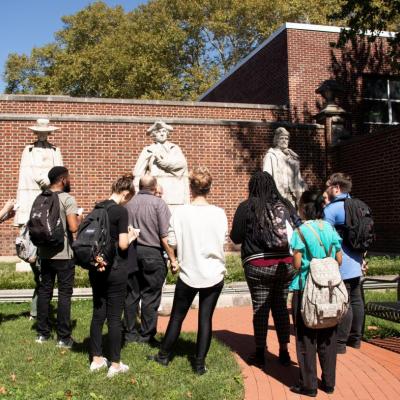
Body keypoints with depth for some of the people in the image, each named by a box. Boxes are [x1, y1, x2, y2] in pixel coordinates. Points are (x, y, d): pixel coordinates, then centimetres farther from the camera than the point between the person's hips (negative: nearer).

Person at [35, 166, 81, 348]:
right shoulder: (67, 199, -13)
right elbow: (73, 227, -22)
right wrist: (79, 220, -3)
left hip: (45, 253, 6)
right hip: (63, 254, -6)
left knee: (44, 291, 13)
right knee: (64, 293, 0)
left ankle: (42, 333, 20)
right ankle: (63, 337, 4)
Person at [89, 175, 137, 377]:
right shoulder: (121, 211, -14)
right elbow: (123, 245, -16)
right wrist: (130, 237, 2)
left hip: (97, 268, 7)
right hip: (115, 269, -7)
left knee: (98, 313, 14)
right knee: (114, 317, 1)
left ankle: (96, 359, 23)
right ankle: (115, 364, 10)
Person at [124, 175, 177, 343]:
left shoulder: (128, 204, 3)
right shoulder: (159, 203, -8)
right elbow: (165, 236, -12)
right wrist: (173, 258, -5)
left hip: (131, 252, 4)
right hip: (152, 254, -4)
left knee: (131, 294, 13)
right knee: (150, 296, 6)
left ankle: (130, 333, 22)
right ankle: (146, 335, 13)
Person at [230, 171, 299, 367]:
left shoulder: (247, 206, -5)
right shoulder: (285, 205, 6)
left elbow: (236, 237, -4)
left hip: (258, 266, -4)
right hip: (286, 265, 4)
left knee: (260, 309, 6)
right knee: (280, 307, 13)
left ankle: (260, 354, 14)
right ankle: (284, 352, 19)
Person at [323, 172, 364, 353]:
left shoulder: (331, 209, -13)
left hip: (341, 265, -9)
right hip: (356, 263, 9)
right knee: (356, 300, 14)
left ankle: (340, 343, 1)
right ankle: (355, 338, 24)